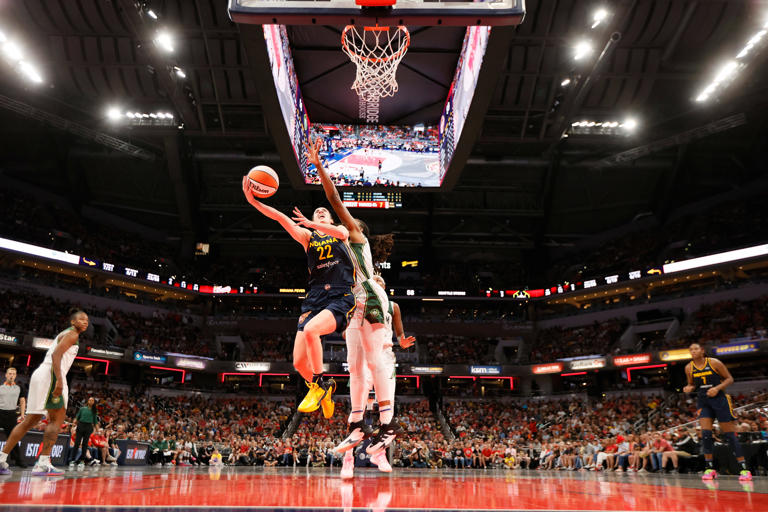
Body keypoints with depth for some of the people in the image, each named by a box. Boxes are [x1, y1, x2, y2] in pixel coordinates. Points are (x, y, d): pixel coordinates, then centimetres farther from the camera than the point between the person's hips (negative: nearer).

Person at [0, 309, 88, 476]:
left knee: (31, 420, 12)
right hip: (50, 375, -10)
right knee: (57, 419, -8)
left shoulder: (64, 334, 27)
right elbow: (56, 355, -18)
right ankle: (43, 464, -13)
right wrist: (59, 380, -27)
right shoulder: (72, 334, -4)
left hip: (40, 375, 10)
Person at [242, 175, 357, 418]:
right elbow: (282, 219, 3)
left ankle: (319, 386, -14)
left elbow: (341, 232, -10)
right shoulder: (307, 236, 18)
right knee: (299, 362, -7)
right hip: (314, 300, 3)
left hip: (340, 298, -3)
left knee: (310, 330, -33)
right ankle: (324, 389, 23)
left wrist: (312, 224, -23)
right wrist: (254, 201, -9)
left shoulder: (340, 231, 16)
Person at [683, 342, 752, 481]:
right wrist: (689, 388, -9)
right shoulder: (689, 368, 2)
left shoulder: (714, 362, -8)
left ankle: (744, 469, 6)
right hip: (703, 402, 3)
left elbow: (730, 379, -2)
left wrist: (717, 388, -18)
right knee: (705, 433, -10)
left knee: (730, 435, -1)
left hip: (719, 400, -3)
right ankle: (710, 468, 0)